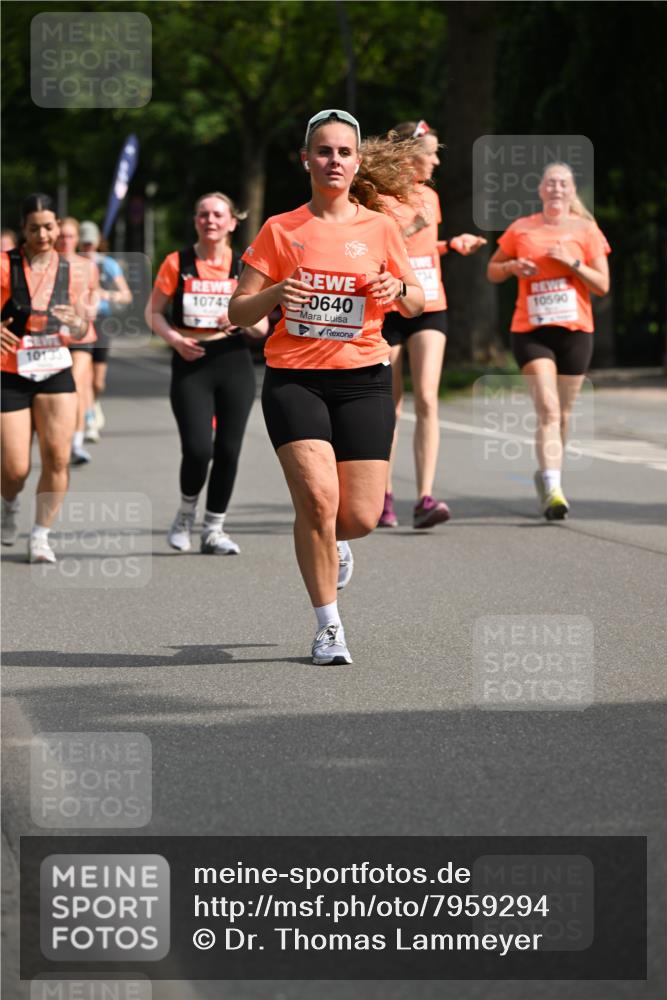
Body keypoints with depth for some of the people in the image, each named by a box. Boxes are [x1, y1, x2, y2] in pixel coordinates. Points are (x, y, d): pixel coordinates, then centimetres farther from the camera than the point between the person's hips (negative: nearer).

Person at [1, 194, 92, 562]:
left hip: (55, 372, 2)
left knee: (57, 456, -12)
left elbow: (81, 333, 12)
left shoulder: (68, 269, 4)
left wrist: (76, 322, -11)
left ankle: (40, 535, 2)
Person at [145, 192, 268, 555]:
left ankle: (214, 529, 15)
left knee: (228, 450, 1)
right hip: (191, 363, -2)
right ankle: (186, 513, 15)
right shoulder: (177, 263, 1)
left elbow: (262, 327, 8)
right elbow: (153, 312, 6)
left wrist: (243, 319, -14)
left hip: (233, 361, 2)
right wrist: (174, 338, -11)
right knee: (197, 448, -14)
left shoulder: (243, 267, 5)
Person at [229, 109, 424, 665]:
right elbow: (238, 312, 4)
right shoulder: (281, 230, 3)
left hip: (363, 380, 1)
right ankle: (328, 625, -2)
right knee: (317, 497, -19)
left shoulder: (380, 229, 6)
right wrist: (274, 295, -17)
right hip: (294, 379, -1)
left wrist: (397, 291, -9)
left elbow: (417, 302, 15)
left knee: (360, 516, -5)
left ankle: (332, 542, 35)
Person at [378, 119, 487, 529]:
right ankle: (384, 494, 18)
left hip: (429, 308, 4)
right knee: (390, 407, 3)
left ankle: (425, 499, -17)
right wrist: (411, 227, -19)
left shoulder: (429, 196, 13)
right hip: (388, 308, -4)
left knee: (427, 400, -11)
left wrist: (453, 244, 11)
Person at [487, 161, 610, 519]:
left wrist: (573, 262, -13)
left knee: (562, 414, 9)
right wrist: (513, 266, -5)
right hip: (531, 330, -1)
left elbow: (602, 285, 2)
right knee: (548, 409, -17)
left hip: (574, 331, 1)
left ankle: (547, 477, 31)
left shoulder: (586, 230, 4)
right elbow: (493, 272, 17)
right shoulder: (521, 229, 6)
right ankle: (552, 489, -24)